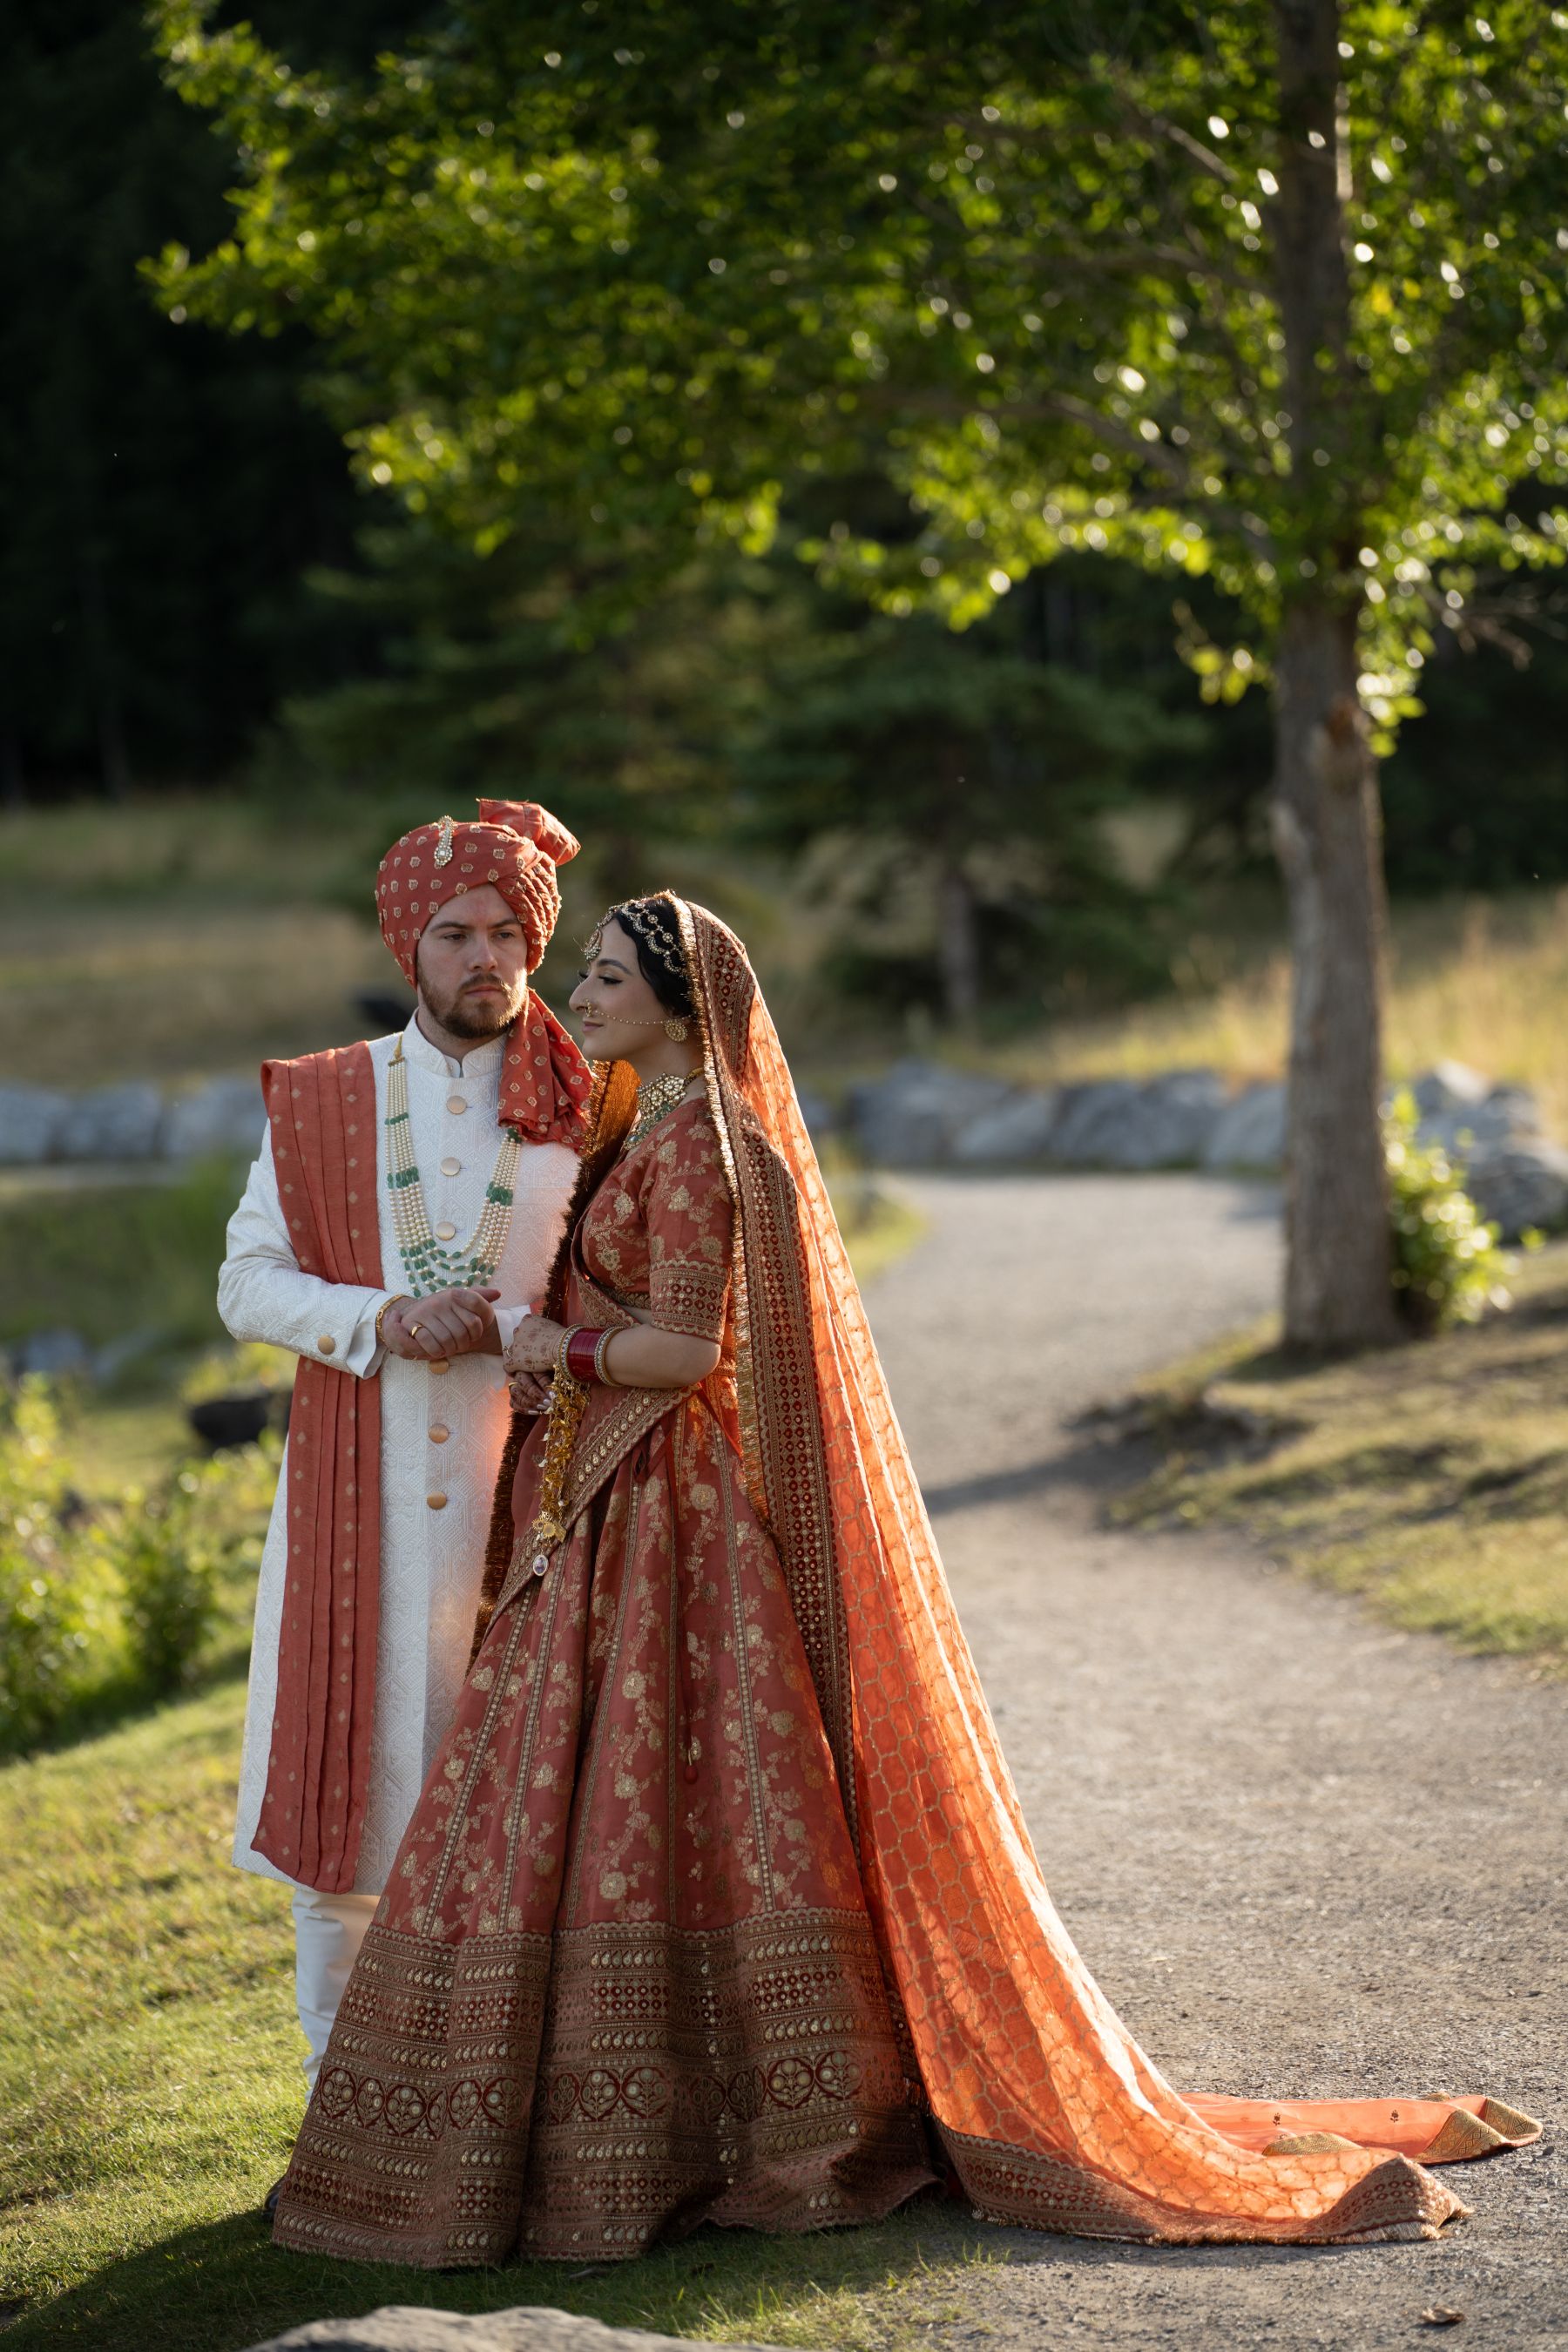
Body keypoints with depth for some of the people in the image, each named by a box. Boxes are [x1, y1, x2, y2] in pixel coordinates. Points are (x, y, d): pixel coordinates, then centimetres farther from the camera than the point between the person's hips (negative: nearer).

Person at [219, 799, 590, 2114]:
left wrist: (499, 1326, -15)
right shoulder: (321, 1102, 8)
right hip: (357, 1498, 1)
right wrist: (383, 1323, -14)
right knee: (342, 1770, 2)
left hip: (521, 1494, -1)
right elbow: (249, 1283, 3)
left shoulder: (584, 1113, 6)